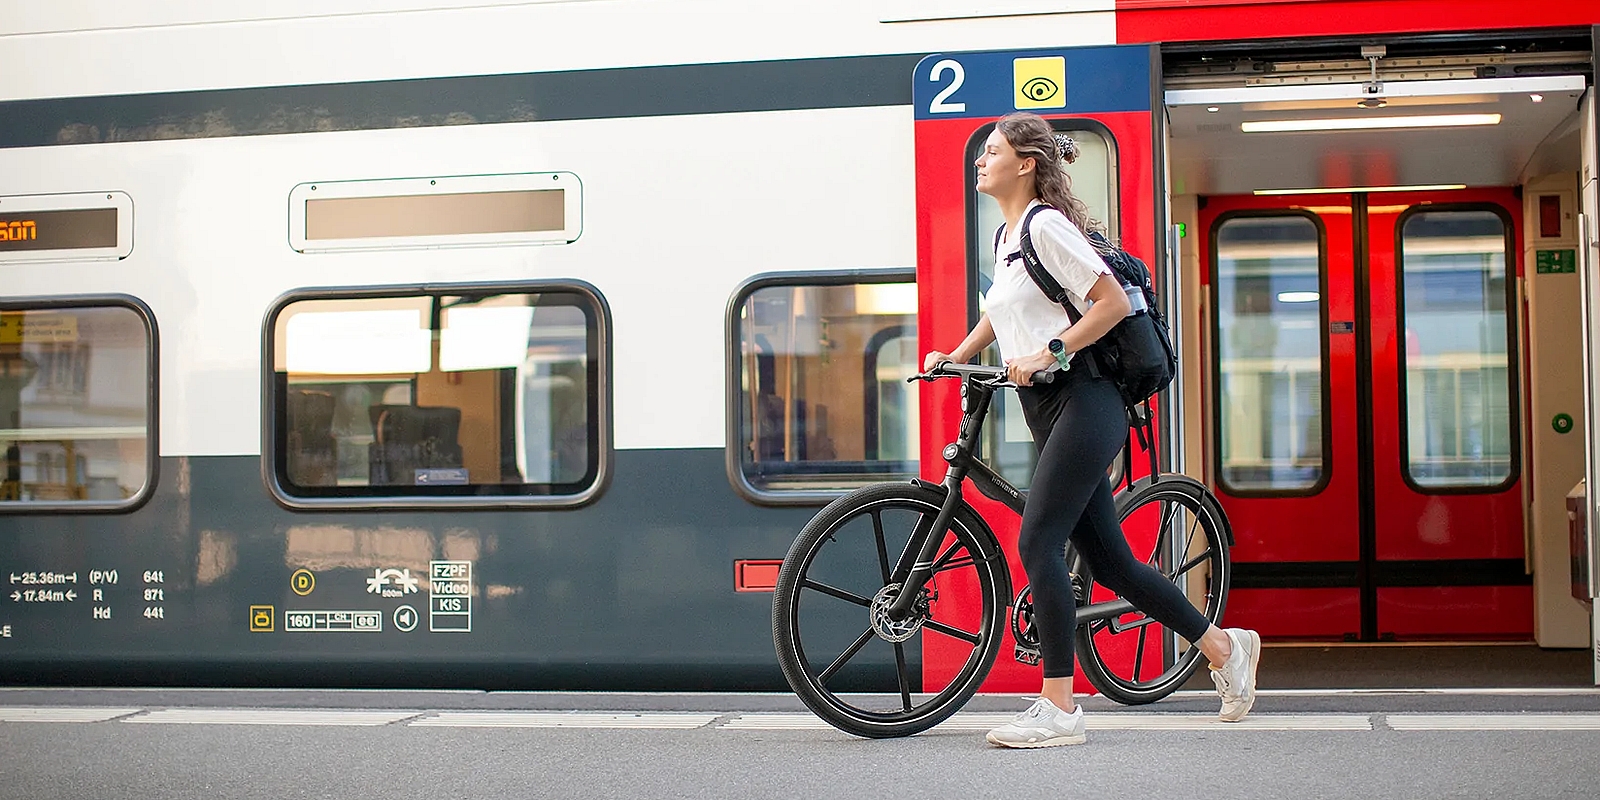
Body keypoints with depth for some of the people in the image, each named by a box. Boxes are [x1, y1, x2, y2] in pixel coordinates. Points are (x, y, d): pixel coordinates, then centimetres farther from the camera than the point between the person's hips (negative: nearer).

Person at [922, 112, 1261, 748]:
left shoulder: (1047, 225, -10)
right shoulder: (1004, 236, 18)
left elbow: (1113, 302, -15)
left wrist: (1047, 353, -17)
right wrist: (954, 356, 24)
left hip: (1083, 402, -9)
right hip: (1046, 410, 9)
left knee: (1036, 545, -15)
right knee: (1110, 563, 11)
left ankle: (1058, 709, -10)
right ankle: (1225, 648, 26)